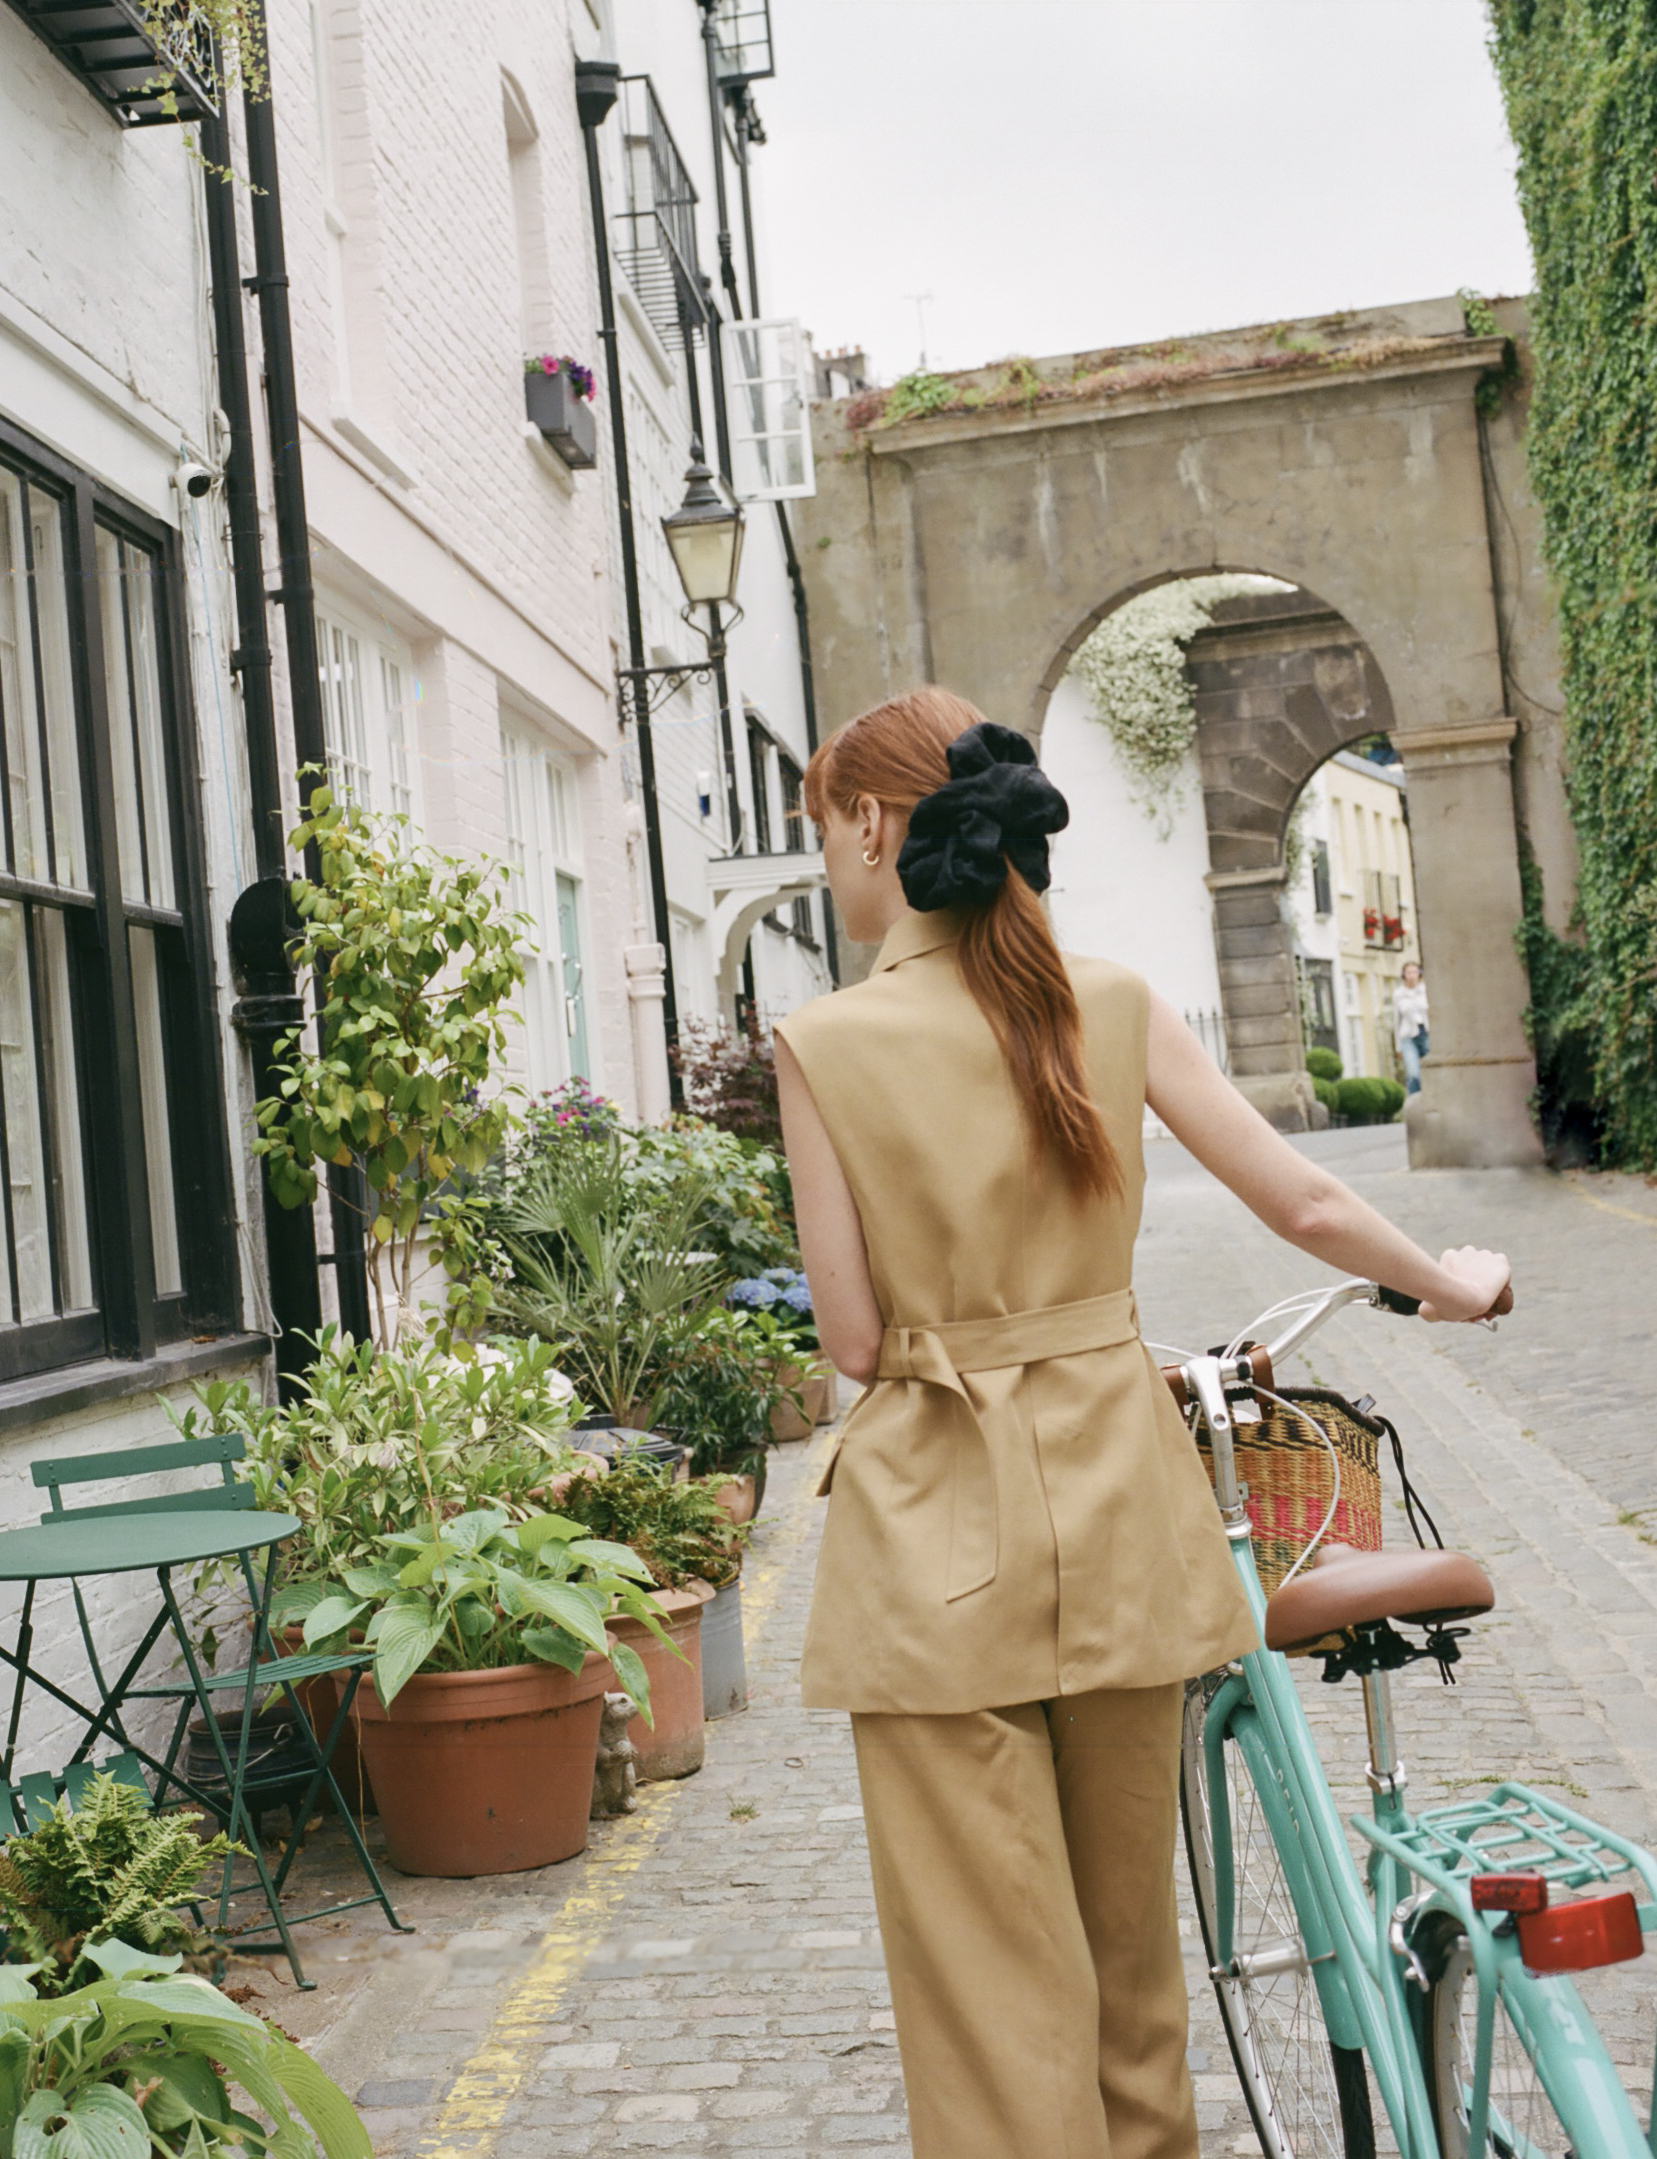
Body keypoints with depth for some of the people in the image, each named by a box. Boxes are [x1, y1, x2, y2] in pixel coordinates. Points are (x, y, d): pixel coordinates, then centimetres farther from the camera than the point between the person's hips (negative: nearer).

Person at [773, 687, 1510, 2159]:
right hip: (1117, 1498, 4)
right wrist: (1451, 1284, 20)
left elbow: (855, 1340, -9)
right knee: (1130, 1935, 22)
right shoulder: (1112, 1003, -1)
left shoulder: (825, 1044, -11)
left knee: (992, 1976, 6)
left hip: (938, 1529, -4)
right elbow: (1309, 1206, 1)